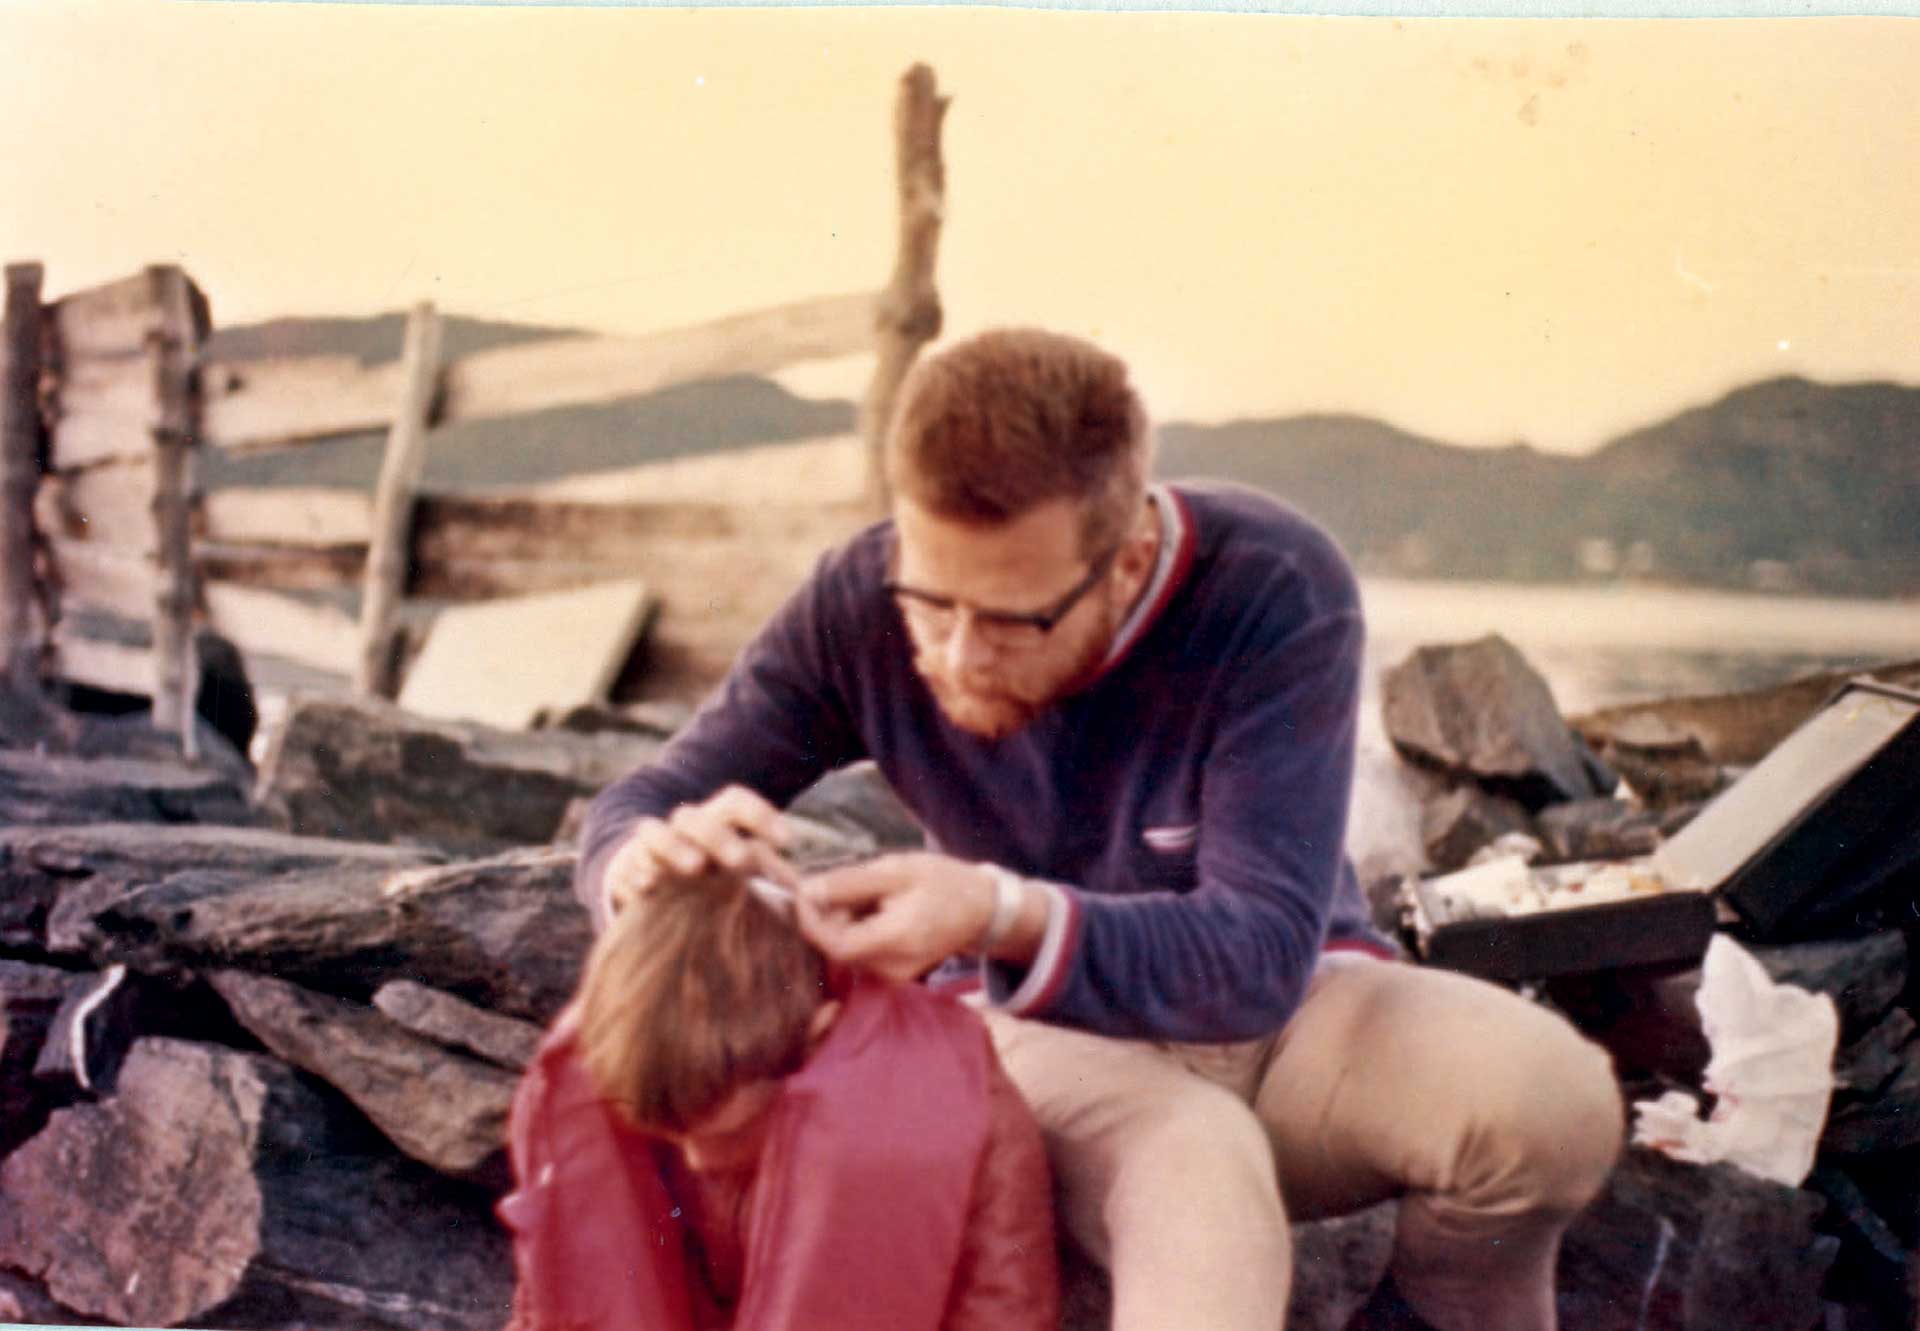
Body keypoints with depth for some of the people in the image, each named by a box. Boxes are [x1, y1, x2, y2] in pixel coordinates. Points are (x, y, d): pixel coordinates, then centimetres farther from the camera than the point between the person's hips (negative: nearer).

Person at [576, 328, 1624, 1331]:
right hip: (1048, 1033, -1)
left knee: (1549, 1093, -30)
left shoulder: (1276, 595, -24)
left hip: (1283, 1004, 1)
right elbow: (630, 812, -9)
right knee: (1194, 1180, -38)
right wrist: (658, 862, -36)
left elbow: (1260, 955, -29)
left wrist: (1006, 918, -47)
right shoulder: (863, 603, -16)